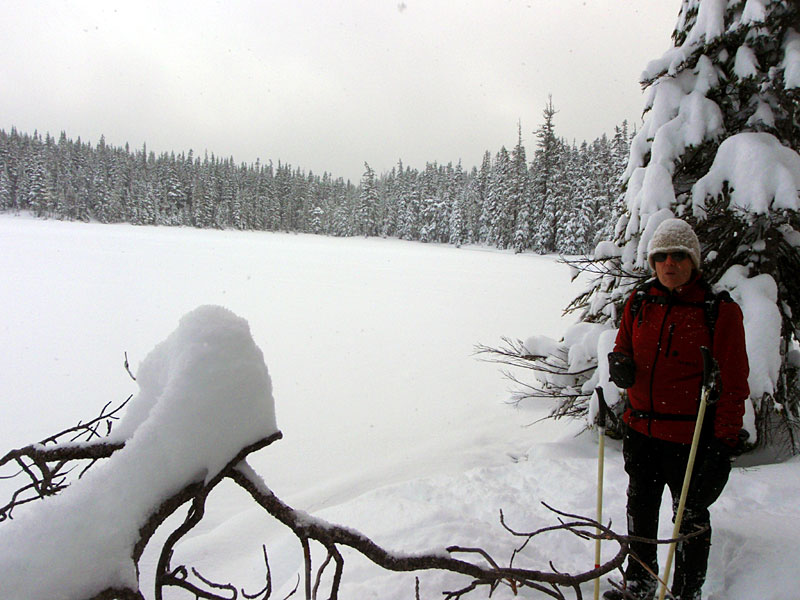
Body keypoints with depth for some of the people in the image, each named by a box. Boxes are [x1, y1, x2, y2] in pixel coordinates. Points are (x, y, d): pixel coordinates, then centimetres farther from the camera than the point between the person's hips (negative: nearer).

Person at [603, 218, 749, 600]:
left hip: (690, 437, -5)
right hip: (641, 429, 5)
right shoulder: (639, 302, 3)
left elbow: (733, 383, -10)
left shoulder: (720, 311, -10)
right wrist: (619, 365, -10)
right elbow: (623, 348, 15)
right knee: (640, 510, 20)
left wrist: (724, 441, -15)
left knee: (690, 518, 12)